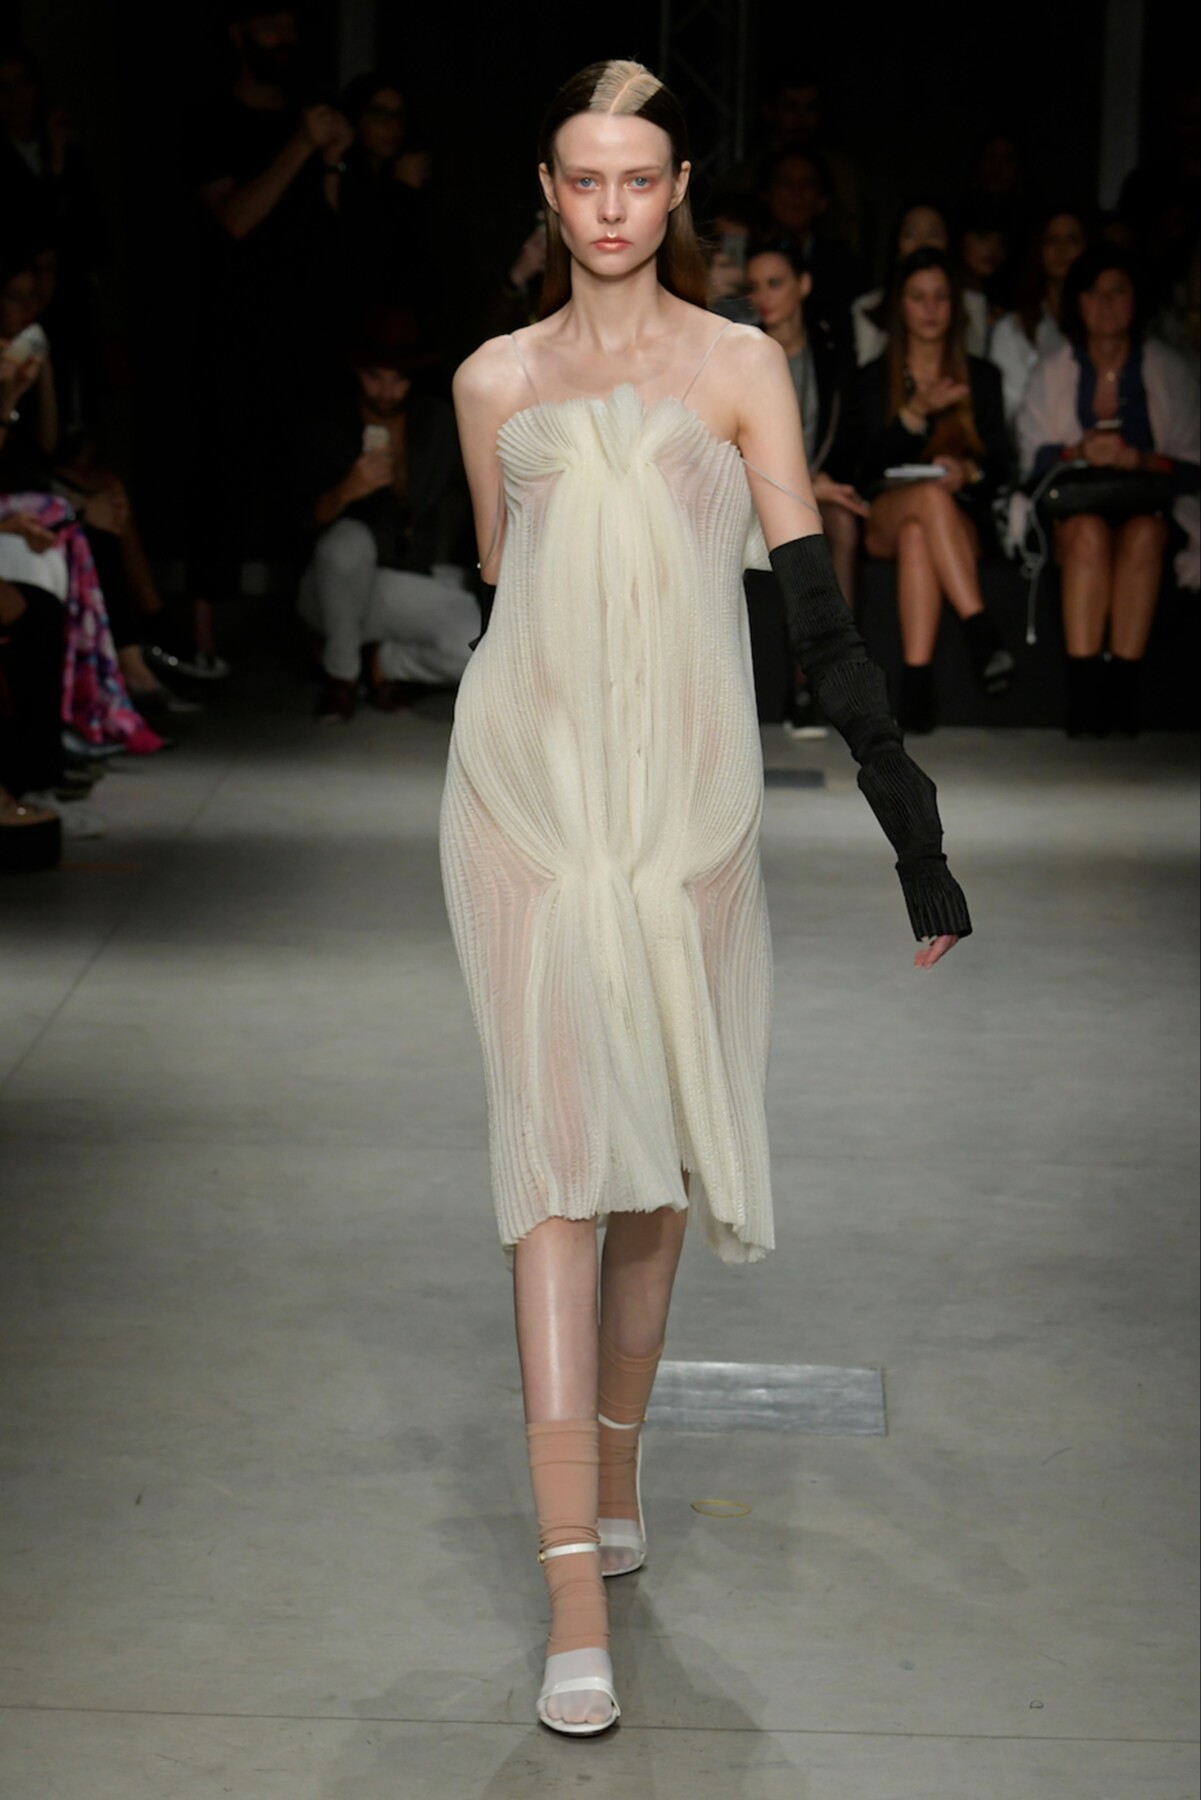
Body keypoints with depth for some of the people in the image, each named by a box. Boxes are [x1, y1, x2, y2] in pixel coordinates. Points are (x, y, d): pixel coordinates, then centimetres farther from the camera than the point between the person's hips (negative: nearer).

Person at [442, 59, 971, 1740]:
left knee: (654, 1163, 9)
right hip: (528, 796, 0)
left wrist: (911, 823, -6)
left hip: (687, 799, 0)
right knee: (557, 1158, -9)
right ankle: (575, 1593, -11)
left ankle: (613, 1474, 32)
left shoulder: (740, 366, 5)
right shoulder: (495, 381, 10)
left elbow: (818, 609, -1)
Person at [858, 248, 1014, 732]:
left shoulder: (982, 378, 17)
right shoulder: (874, 379, 14)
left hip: (963, 517, 0)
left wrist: (967, 471, -14)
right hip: (883, 517, 0)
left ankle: (916, 684, -52)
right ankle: (980, 632, -52)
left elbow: (999, 465, 9)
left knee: (918, 536, -39)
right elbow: (869, 465, 0)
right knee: (930, 493, -39)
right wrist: (917, 412, -14)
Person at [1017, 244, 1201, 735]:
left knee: (1142, 534, -35)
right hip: (1073, 511, 0)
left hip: (1149, 510, 0)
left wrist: (1143, 459, -17)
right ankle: (1081, 691, -42)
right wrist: (1079, 452, -16)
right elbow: (1031, 458, 4)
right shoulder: (1052, 373, 13)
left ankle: (1122, 691, -40)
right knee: (1089, 533, -35)